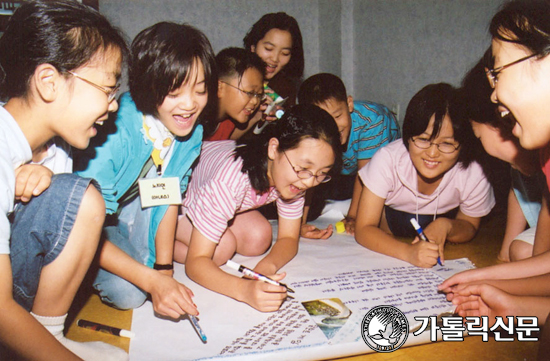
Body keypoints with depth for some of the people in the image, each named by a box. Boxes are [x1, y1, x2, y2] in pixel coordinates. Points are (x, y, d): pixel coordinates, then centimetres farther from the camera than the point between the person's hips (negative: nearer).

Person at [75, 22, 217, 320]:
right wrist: (153, 281, -38)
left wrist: (164, 269, -12)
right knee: (128, 293, -24)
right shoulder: (114, 132, -37)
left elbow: (169, 195, -6)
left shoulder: (192, 132, -16)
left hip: (136, 215, 5)